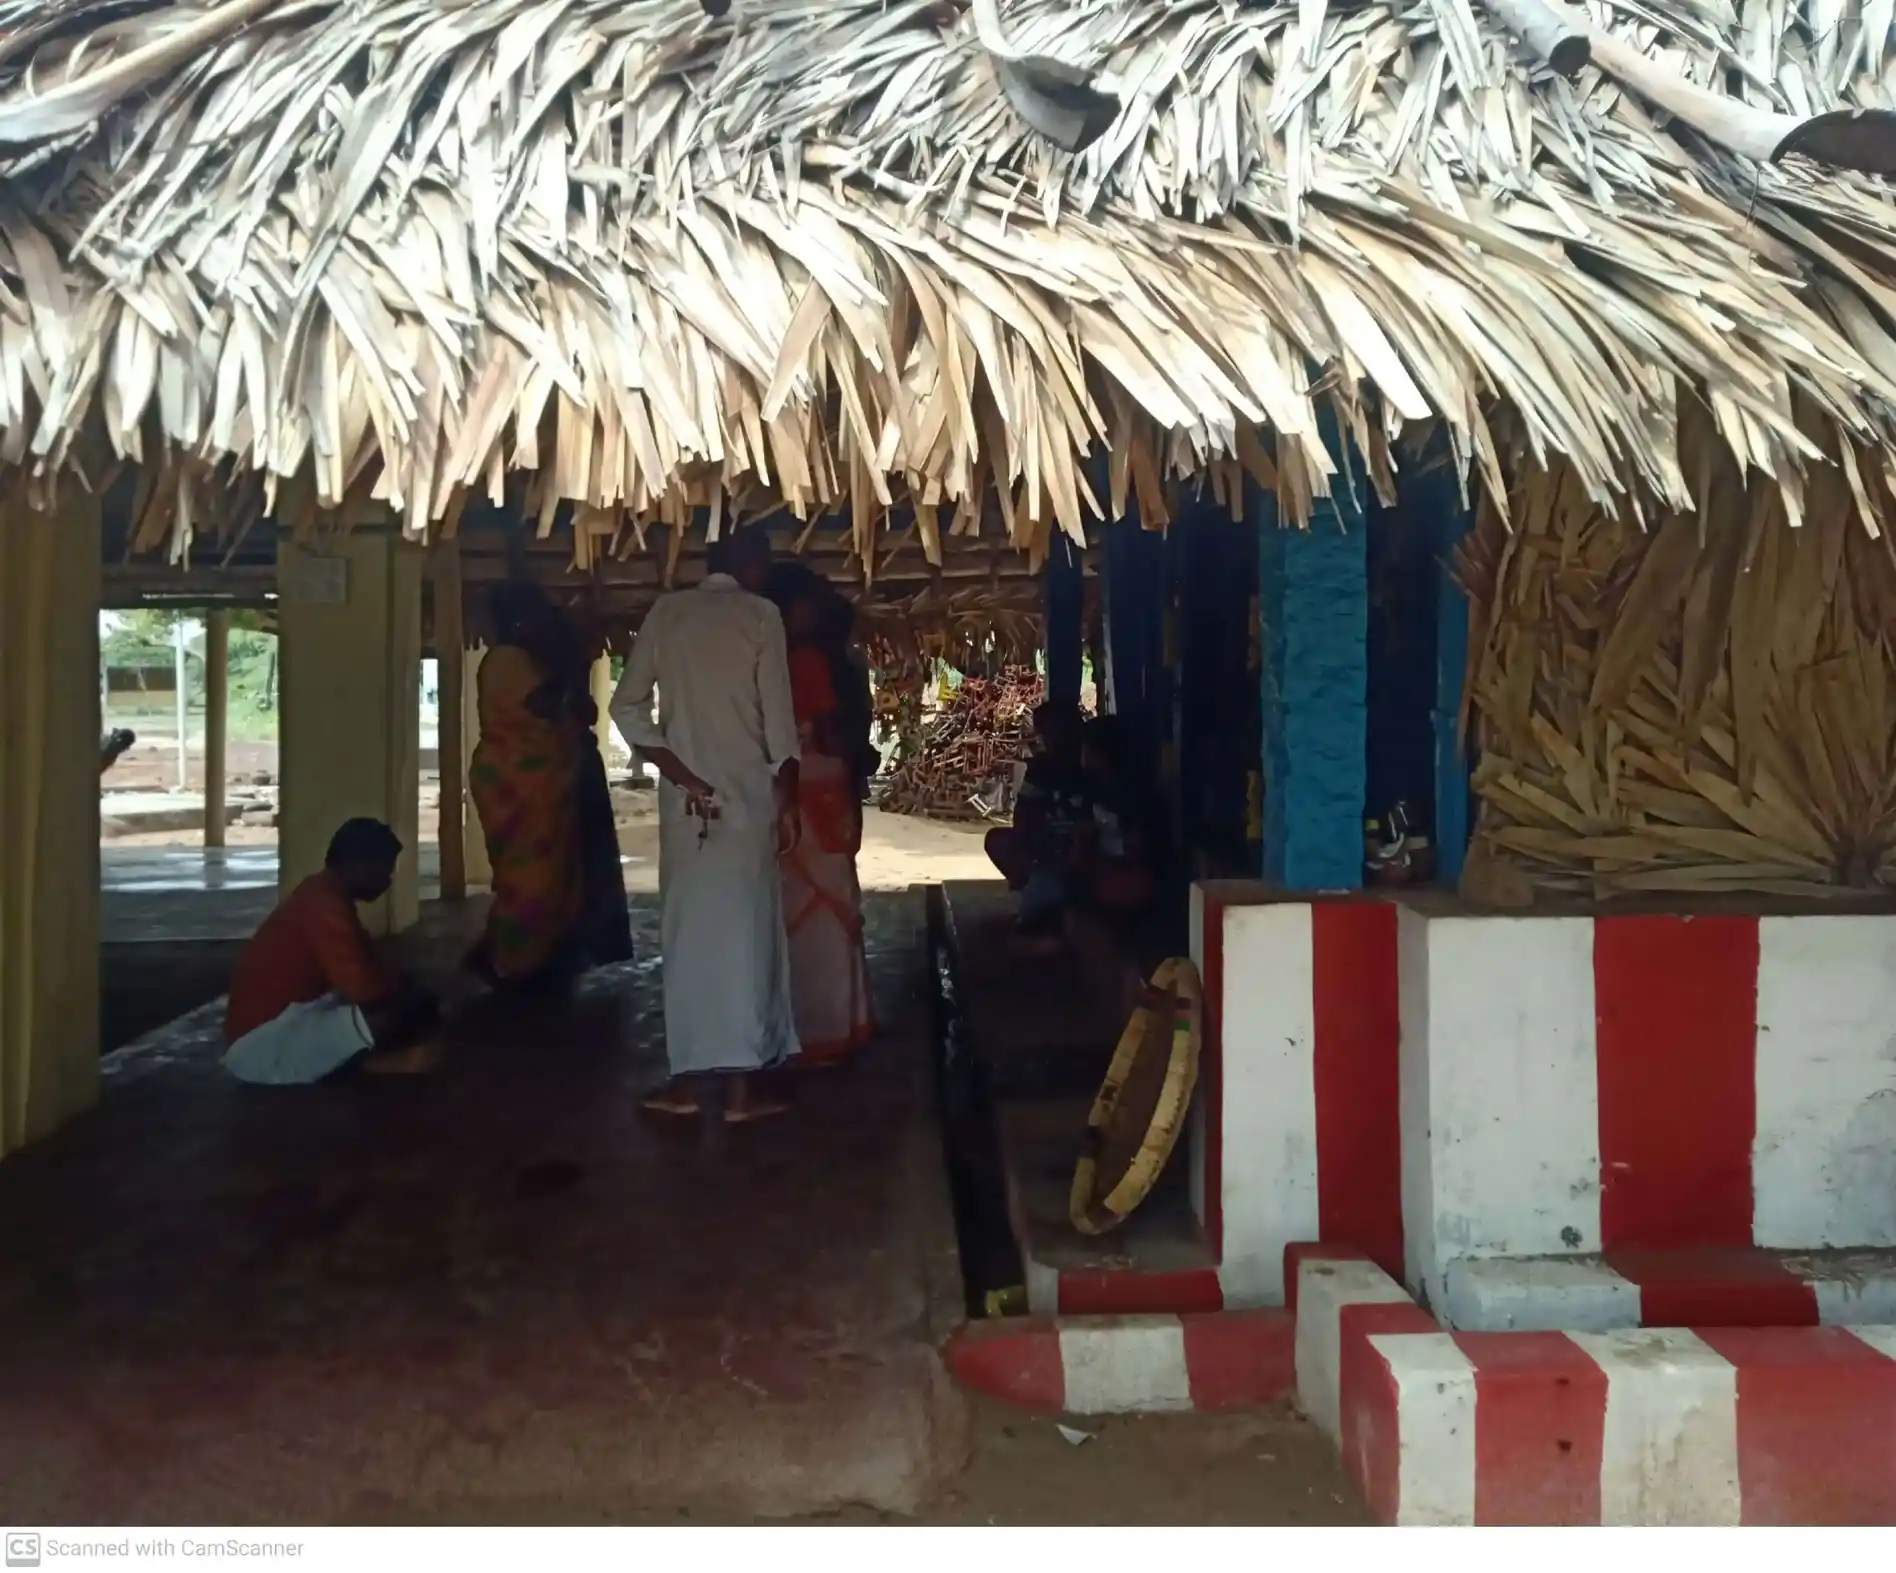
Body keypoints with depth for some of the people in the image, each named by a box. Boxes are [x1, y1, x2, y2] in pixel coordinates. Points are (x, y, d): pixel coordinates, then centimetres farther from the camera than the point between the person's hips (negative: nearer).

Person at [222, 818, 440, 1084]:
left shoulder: (322, 895, 12)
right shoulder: (324, 904, -20)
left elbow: (365, 967, 20)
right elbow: (362, 987, -24)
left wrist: (401, 986, 7)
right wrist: (405, 989, -6)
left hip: (282, 1025, 11)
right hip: (261, 1047, -11)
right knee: (406, 1009, -25)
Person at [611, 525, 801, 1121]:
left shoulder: (666, 611, 9)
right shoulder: (760, 616, -1)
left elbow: (628, 707, 1)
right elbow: (777, 714, -6)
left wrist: (681, 774, 0)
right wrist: (787, 799, 0)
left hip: (683, 796, 3)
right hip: (746, 794, -3)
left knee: (689, 928, 9)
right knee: (742, 930, 0)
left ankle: (689, 1076, 12)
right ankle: (740, 1085, 3)